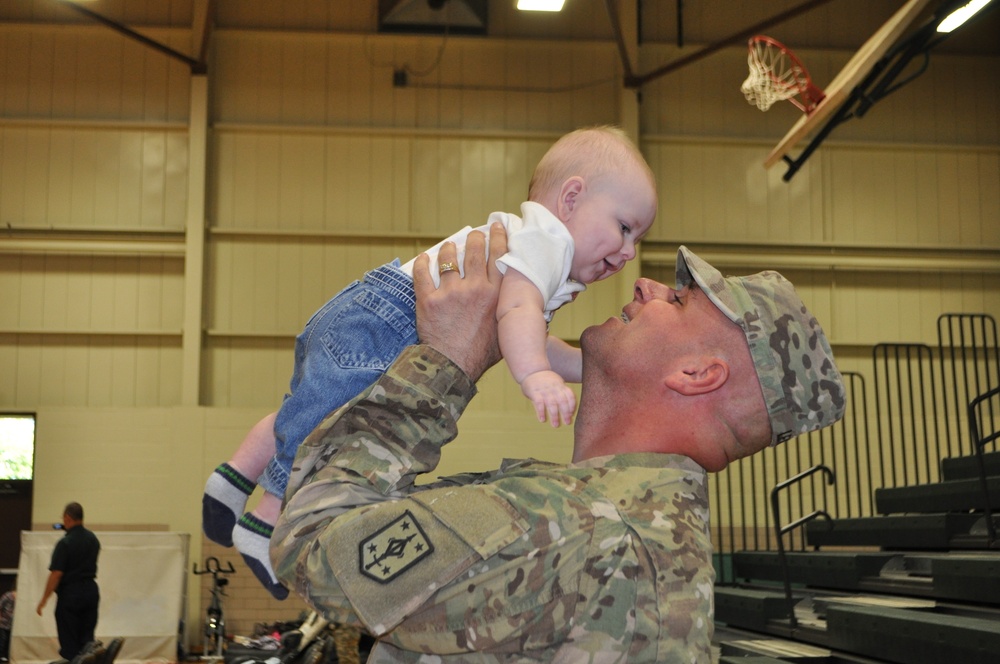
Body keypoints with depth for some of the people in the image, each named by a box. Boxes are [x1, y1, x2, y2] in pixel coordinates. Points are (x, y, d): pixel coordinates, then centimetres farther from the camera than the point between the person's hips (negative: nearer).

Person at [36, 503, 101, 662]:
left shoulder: (65, 543, -16)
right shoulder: (93, 539, 5)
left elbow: (56, 574, -18)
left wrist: (43, 601, -11)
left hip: (70, 593, -6)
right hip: (91, 590, 6)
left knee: (69, 640, 3)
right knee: (87, 638, 11)